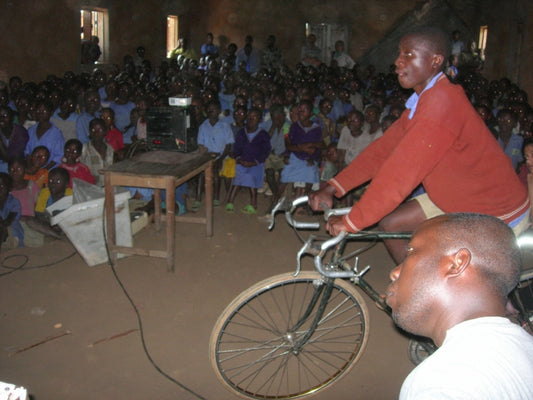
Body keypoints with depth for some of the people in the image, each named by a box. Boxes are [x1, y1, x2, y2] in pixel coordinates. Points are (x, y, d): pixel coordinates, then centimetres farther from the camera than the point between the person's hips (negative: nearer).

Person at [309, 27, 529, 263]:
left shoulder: (442, 101, -29)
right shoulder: (422, 101, 3)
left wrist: (351, 222, -30)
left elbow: (402, 170, -33)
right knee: (389, 223, 5)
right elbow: (383, 149, 1)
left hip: (496, 219, -9)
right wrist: (331, 189, -5)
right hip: (456, 198, 9)